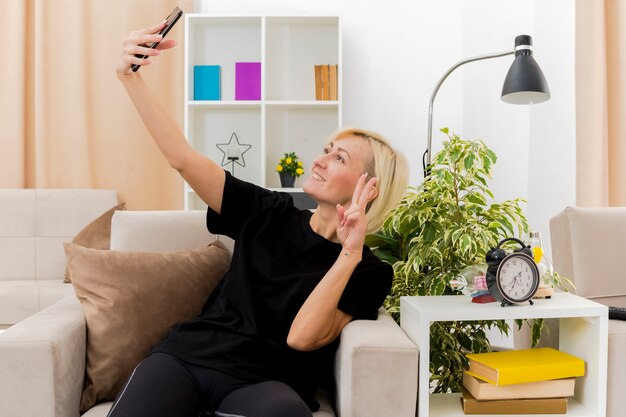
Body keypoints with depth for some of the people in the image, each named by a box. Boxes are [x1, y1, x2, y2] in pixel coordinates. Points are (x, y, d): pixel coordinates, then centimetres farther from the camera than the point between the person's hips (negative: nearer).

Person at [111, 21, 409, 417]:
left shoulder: (369, 272, 1)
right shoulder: (272, 213, 8)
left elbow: (301, 337, -13)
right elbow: (182, 157, 2)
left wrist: (349, 253, -19)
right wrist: (130, 76, -6)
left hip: (265, 382, -2)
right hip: (189, 354, 2)